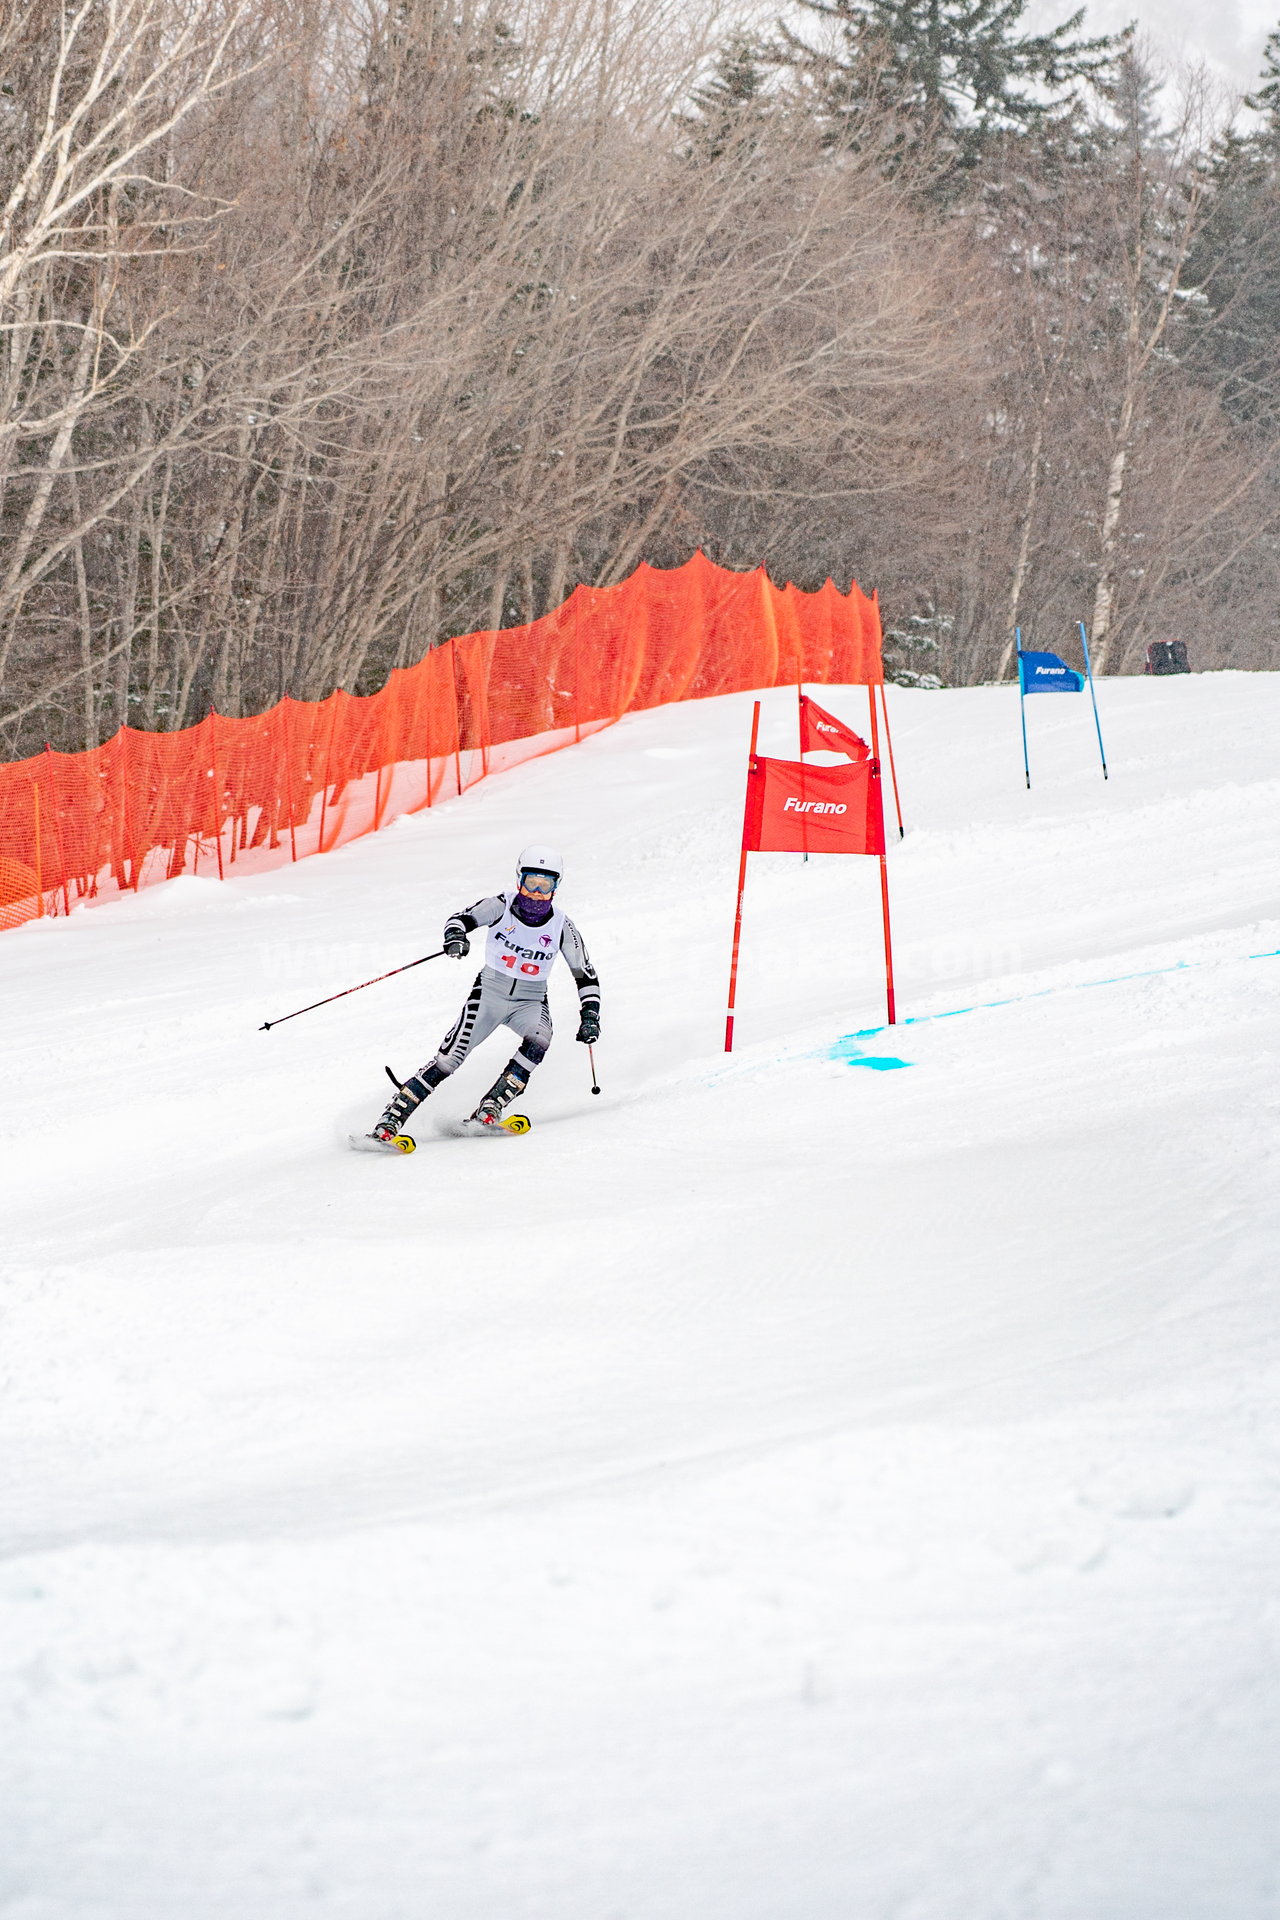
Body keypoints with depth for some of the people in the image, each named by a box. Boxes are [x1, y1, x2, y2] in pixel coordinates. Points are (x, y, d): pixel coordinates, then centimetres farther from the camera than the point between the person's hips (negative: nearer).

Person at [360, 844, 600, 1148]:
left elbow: (586, 975, 1)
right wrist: (455, 933, -42)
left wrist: (590, 1015, -9)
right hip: (490, 992, -1)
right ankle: (391, 1120, -11)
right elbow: (464, 918, -19)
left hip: (530, 1001, 1)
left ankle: (490, 1108, -25)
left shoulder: (561, 926, -6)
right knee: (451, 1056, -15)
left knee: (539, 1038, -32)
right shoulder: (502, 906, -8)